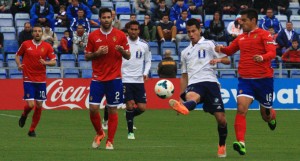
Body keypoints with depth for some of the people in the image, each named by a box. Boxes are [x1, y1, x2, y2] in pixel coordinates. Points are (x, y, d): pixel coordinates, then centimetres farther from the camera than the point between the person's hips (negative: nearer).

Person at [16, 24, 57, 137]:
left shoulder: (47, 46, 1)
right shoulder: (25, 44, 0)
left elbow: (54, 61, 0)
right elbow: (17, 55, 13)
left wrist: (46, 63, -20)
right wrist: (19, 65, -5)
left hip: (41, 80, 2)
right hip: (28, 80, -2)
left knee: (39, 106, 3)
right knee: (30, 104, -13)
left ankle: (32, 130, 17)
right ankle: (24, 116, 23)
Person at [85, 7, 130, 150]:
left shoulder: (120, 35, 1)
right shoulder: (93, 36, 3)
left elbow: (128, 56, 6)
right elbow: (87, 56, 7)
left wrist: (122, 51, -16)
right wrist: (97, 53, -12)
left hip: (114, 79, -1)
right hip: (97, 78, 1)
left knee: (112, 110, 0)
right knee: (93, 108, -5)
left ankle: (110, 141, 8)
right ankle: (99, 133, 20)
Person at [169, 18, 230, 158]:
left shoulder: (209, 44, 13)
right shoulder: (185, 53, 26)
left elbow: (227, 60, 7)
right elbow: (184, 76, 31)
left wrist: (219, 59, -16)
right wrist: (182, 96, 23)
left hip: (210, 82, -2)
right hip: (193, 84, 2)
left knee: (221, 118, -7)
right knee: (191, 96, -38)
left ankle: (222, 145, 18)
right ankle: (183, 107, -76)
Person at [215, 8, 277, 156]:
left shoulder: (264, 34, -5)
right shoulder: (241, 38, 12)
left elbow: (272, 52, -15)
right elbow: (230, 50, 26)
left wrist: (262, 57, -36)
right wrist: (221, 49, 4)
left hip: (263, 79, -3)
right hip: (245, 79, 3)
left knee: (266, 114, 11)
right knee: (241, 109, -19)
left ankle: (272, 118, 50)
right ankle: (241, 143, -25)